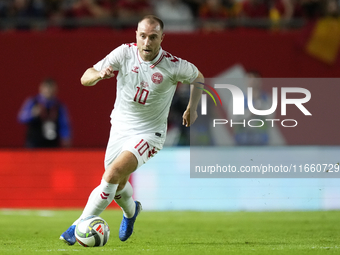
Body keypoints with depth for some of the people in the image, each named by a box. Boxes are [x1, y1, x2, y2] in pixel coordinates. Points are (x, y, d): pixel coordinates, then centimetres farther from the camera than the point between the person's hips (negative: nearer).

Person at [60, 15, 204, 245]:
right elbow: (85, 79, -15)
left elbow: (198, 77, 6)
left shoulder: (174, 65, -17)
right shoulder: (124, 53, -13)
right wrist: (99, 74, -37)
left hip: (148, 133, -4)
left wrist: (192, 108, 4)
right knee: (117, 185, 18)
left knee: (113, 174, -25)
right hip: (120, 128, 4)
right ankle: (131, 211, 54)